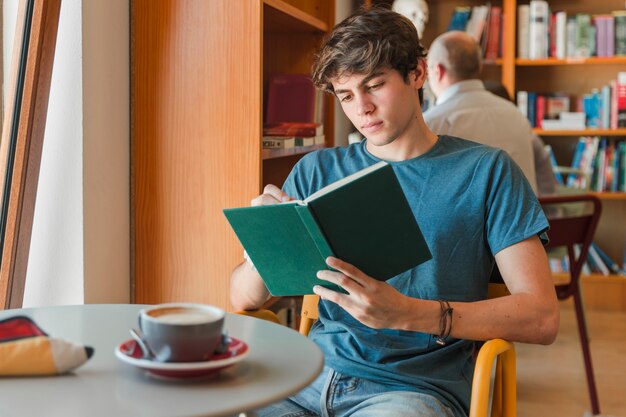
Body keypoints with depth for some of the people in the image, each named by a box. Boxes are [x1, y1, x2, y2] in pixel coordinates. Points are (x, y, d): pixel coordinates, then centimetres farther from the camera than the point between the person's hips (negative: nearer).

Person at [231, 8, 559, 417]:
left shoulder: (484, 170, 2)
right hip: (315, 376, 4)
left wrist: (406, 313, -20)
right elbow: (243, 299, 9)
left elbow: (542, 317, -7)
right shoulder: (317, 171, 11)